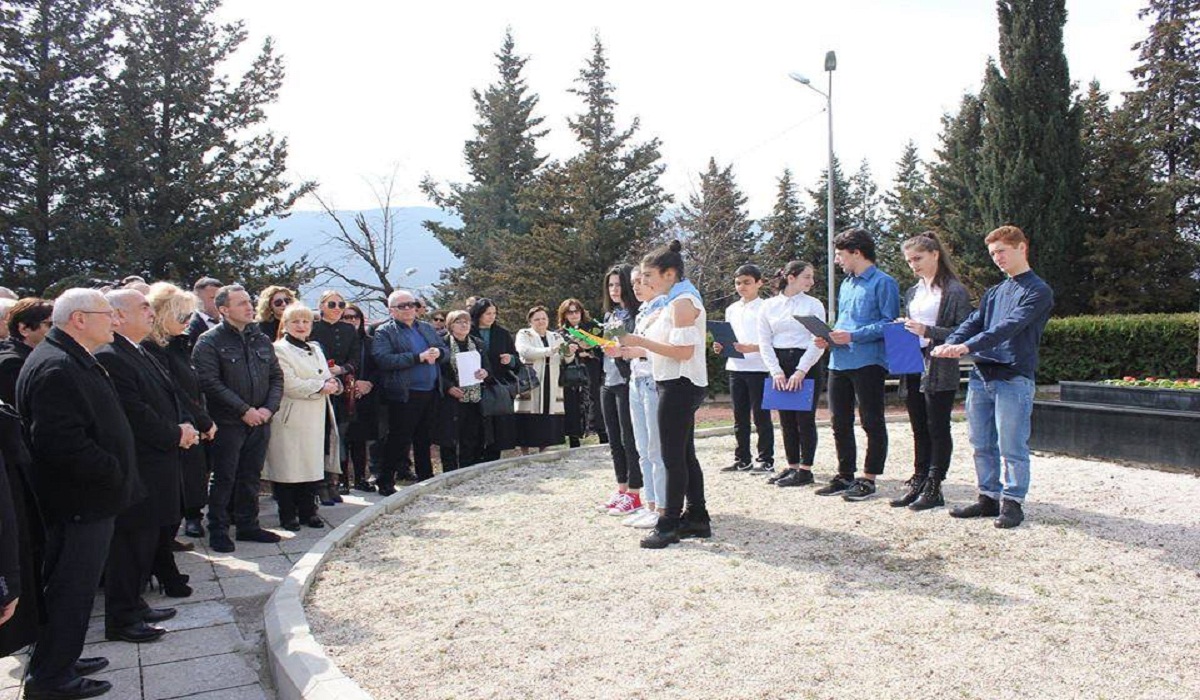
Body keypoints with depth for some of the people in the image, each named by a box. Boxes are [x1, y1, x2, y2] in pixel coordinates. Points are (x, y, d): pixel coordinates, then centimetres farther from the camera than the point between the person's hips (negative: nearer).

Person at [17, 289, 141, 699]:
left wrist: (118, 474, 14)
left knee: (75, 586, 20)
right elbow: (62, 442, -28)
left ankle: (61, 660, 33)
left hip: (89, 498, 10)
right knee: (72, 590, 2)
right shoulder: (54, 368, -21)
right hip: (80, 502, -10)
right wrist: (116, 474, -19)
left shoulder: (75, 361, 14)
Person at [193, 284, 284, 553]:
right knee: (224, 478, 2)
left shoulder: (261, 340, 11)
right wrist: (244, 410, -17)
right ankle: (218, 530, 14)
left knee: (251, 476, 13)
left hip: (260, 421, 5)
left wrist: (269, 408, -4)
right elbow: (211, 383, -15)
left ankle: (247, 525, 24)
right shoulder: (209, 342, -7)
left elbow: (277, 376, 12)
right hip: (228, 423, -5)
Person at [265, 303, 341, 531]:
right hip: (292, 418, -7)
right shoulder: (279, 350, -5)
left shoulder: (315, 349, 20)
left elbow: (327, 376, 18)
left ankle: (308, 511, 19)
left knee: (313, 466, 9)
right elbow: (289, 385, -15)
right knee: (288, 468, -1)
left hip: (316, 418, 7)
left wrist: (333, 384, -5)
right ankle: (288, 515, 9)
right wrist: (321, 387, -13)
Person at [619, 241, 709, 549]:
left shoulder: (682, 302, -15)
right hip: (679, 385, 11)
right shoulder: (678, 299, 16)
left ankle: (669, 525, 1)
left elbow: (683, 351, -23)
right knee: (684, 454, 14)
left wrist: (641, 341, -20)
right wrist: (628, 347, 13)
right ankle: (697, 518, 22)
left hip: (680, 385, -11)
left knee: (673, 457, -5)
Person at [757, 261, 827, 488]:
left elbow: (818, 342, -5)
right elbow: (764, 342, 3)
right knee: (786, 419, 8)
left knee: (805, 418, -1)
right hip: (779, 365, 3)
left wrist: (801, 371, -14)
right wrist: (776, 371, -8)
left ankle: (805, 470, 6)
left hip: (807, 365, -2)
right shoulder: (769, 306, 5)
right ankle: (792, 466, 17)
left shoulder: (814, 305, 1)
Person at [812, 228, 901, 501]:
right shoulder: (845, 284, 19)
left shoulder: (883, 282, -7)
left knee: (872, 422, 2)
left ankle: (868, 479, 9)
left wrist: (853, 336, -20)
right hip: (839, 362, 9)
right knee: (840, 422, 12)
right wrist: (829, 337, 6)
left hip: (868, 362, -8)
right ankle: (845, 476, 22)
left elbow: (890, 323, -14)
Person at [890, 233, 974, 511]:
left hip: (940, 370, -7)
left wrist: (928, 331, -21)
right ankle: (918, 483, 19)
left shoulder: (955, 291, -8)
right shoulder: (912, 292, 15)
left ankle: (934, 488, 7)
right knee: (919, 430, 12)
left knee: (938, 429, 0)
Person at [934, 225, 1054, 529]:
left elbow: (1010, 326, -19)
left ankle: (1012, 502, 9)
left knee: (1012, 447, -2)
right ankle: (989, 497, 21)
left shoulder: (1038, 291, -5)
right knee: (982, 445, 11)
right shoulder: (994, 292, 19)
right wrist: (950, 343, -13)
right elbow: (973, 322, 8)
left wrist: (967, 346, -30)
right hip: (981, 375, 7)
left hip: (1014, 378, -7)